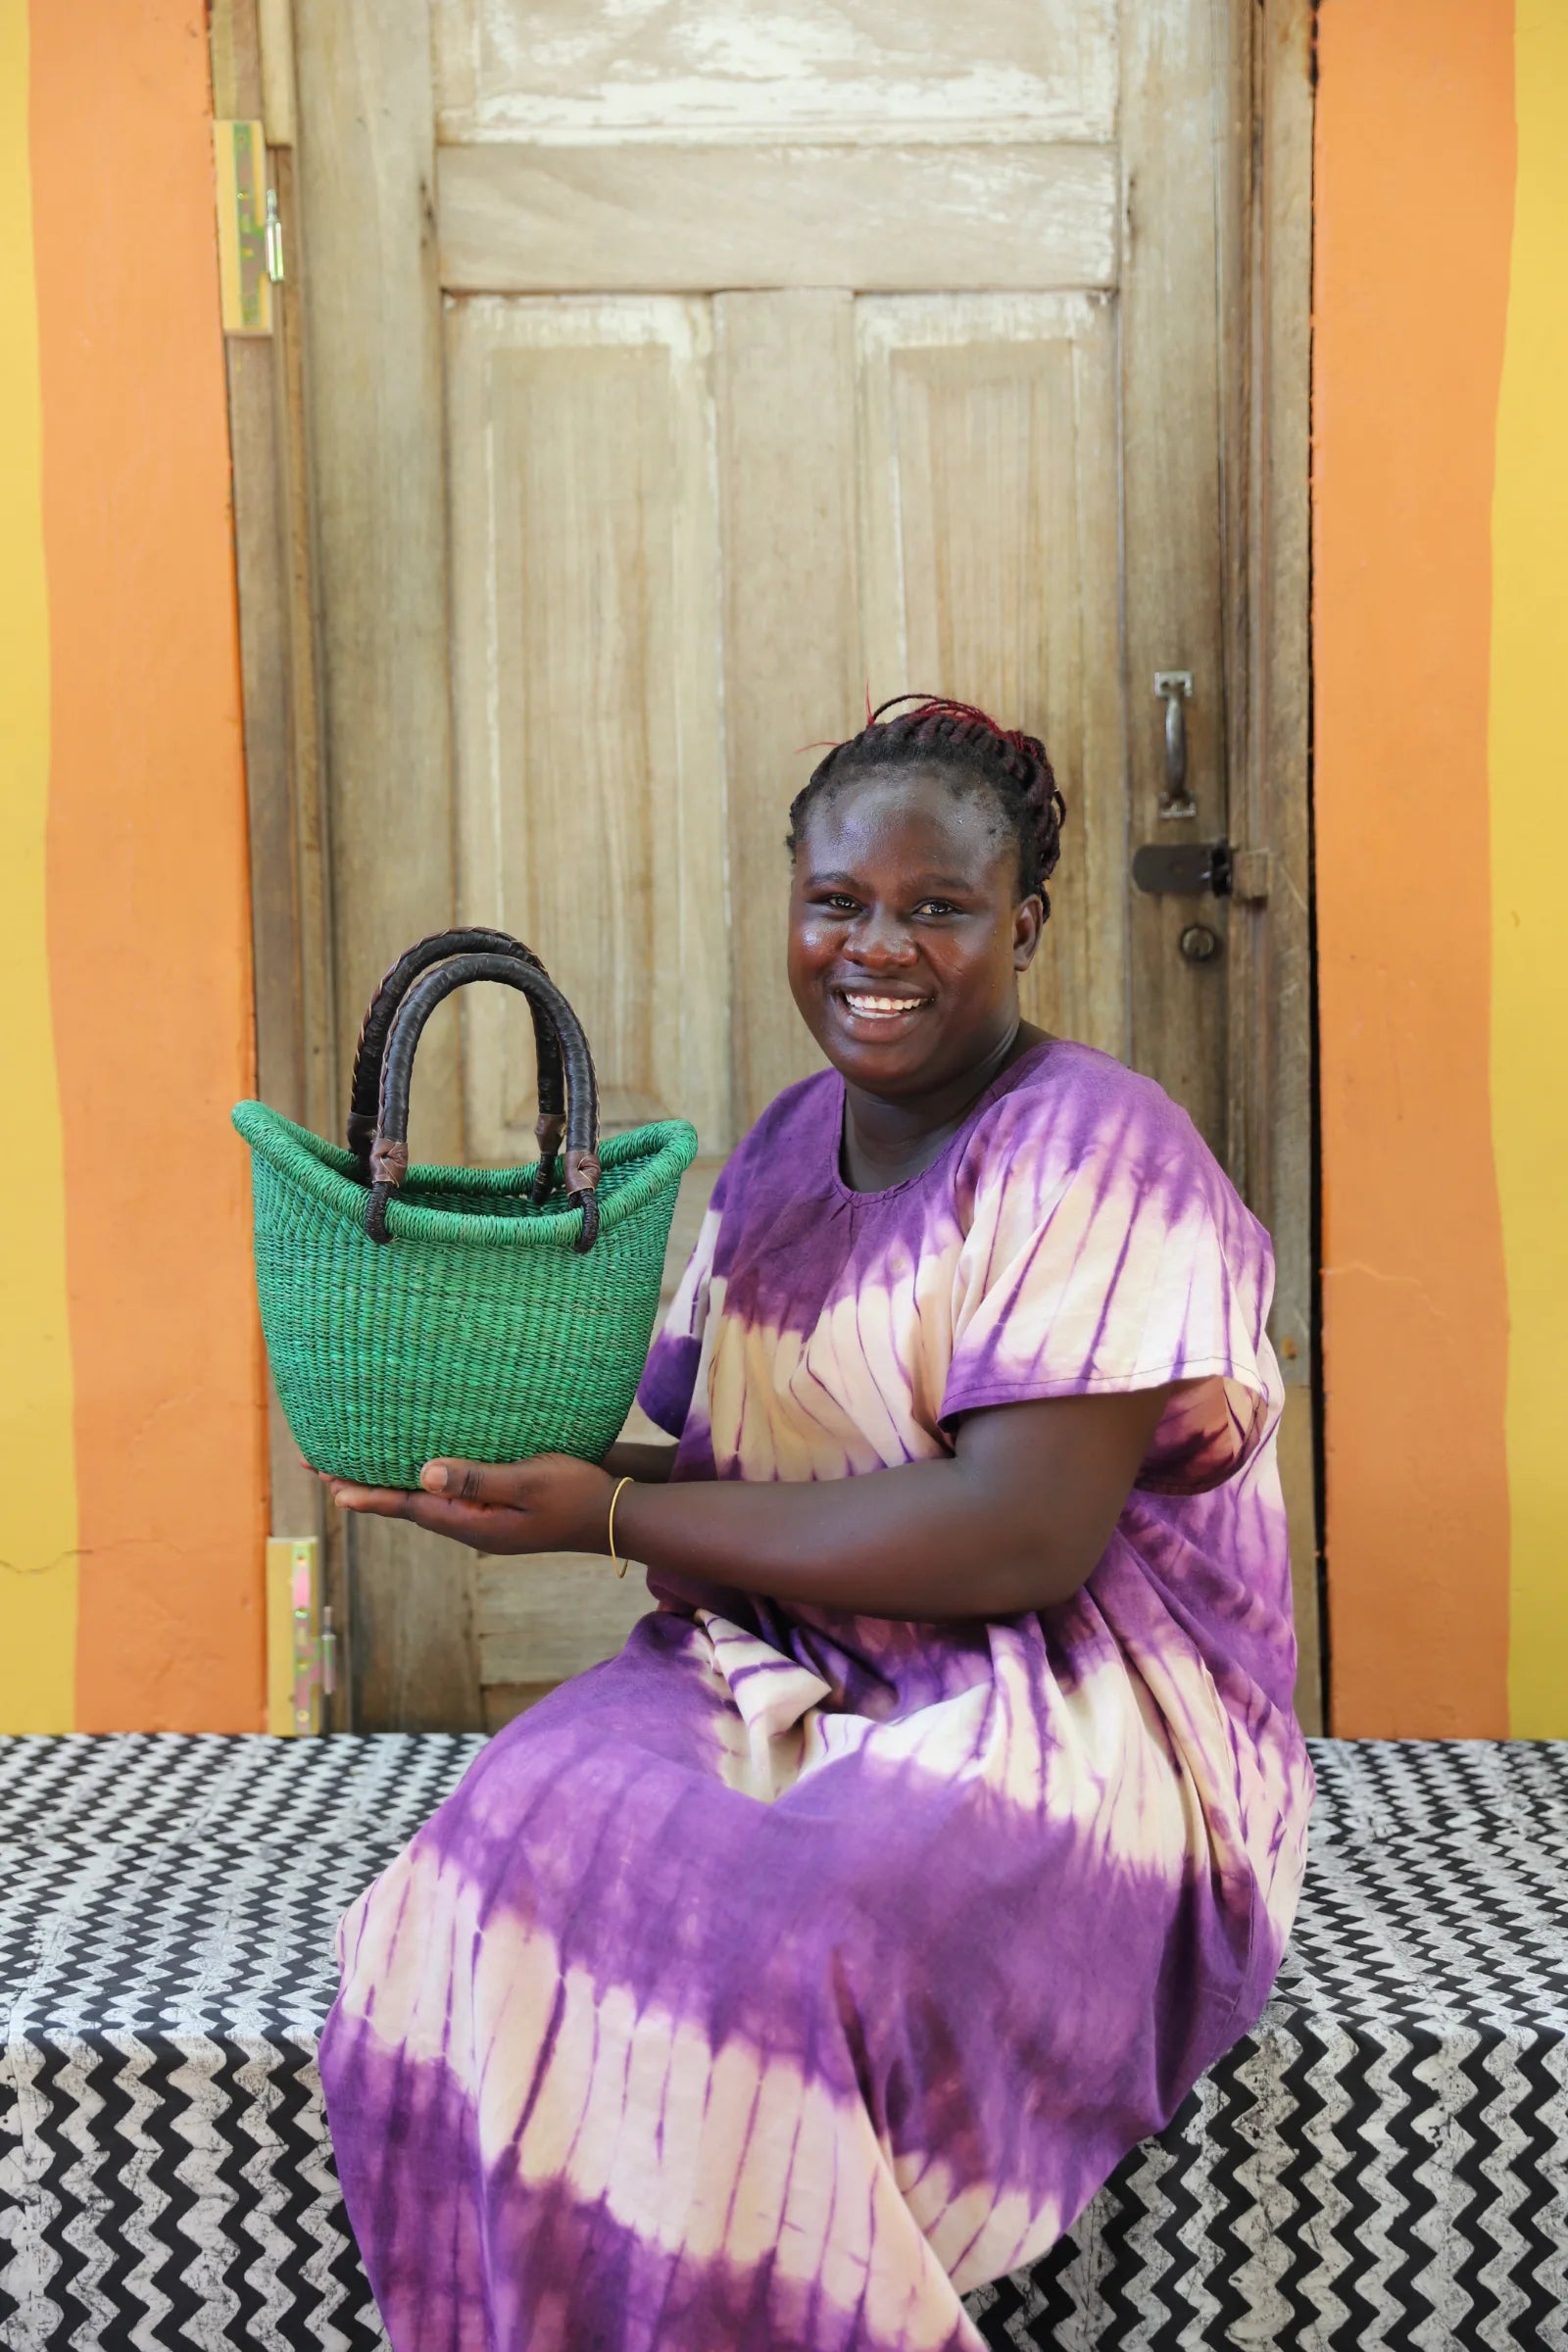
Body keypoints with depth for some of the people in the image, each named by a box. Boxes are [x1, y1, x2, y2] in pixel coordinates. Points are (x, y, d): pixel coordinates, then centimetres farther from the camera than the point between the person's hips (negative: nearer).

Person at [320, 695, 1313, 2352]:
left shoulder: (1095, 1154, -11)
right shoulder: (787, 1147, 12)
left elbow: (1022, 1536, -21)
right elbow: (743, 1473, 10)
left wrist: (612, 1516, -18)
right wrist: (526, 1468, -11)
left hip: (1067, 1712, -6)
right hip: (792, 1670, 6)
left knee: (767, 1952, -32)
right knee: (527, 1841, -22)